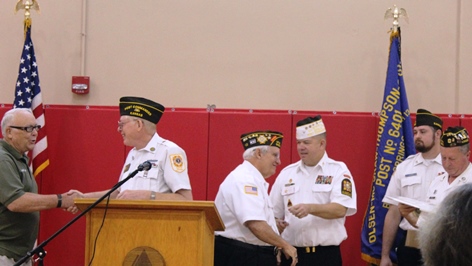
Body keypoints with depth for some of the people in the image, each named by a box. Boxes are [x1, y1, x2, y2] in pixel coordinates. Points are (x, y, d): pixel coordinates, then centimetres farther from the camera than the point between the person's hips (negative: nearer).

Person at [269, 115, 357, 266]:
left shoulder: (338, 171, 0)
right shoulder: (287, 173, 11)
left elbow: (340, 209, -13)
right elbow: (275, 213, 13)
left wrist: (310, 208, -26)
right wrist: (277, 223, -9)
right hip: (292, 254, 3)